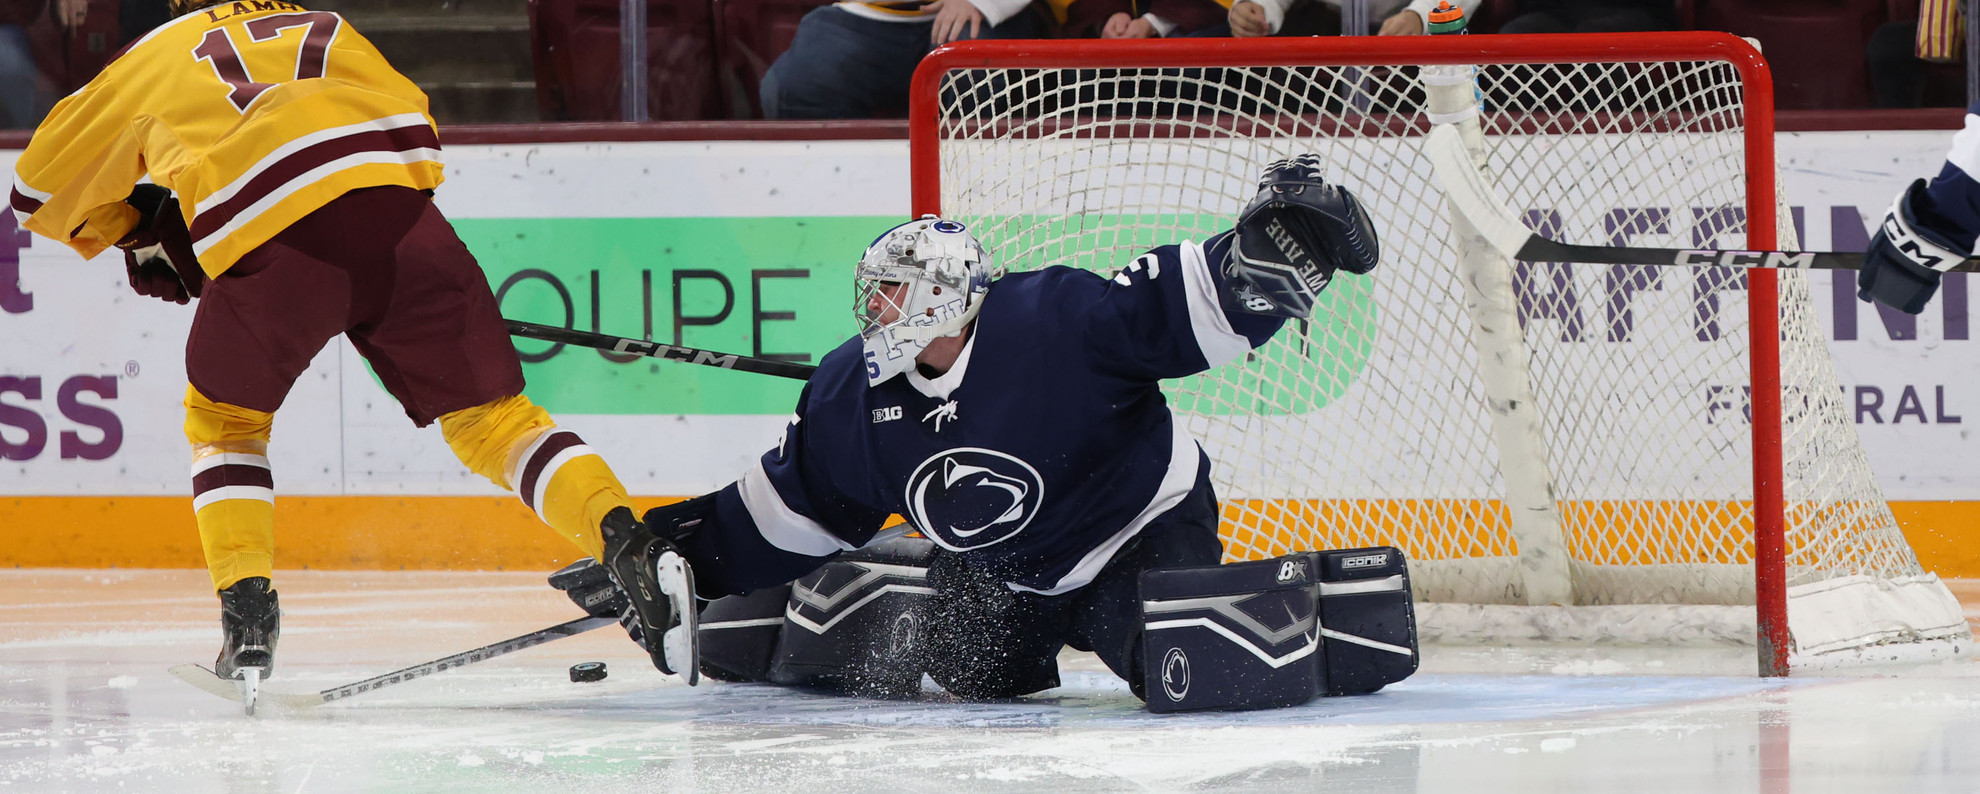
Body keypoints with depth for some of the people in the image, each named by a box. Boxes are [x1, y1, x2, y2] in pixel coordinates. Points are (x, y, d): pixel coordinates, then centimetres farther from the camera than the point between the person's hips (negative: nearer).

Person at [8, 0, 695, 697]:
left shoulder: (153, 58, 31)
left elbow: (40, 189, 37)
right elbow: (415, 132, 26)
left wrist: (131, 232, 51)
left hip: (268, 244, -2)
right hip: (397, 207, 2)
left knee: (224, 420, 22)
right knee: (487, 415, 12)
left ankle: (247, 610, 5)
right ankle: (620, 536, -8)